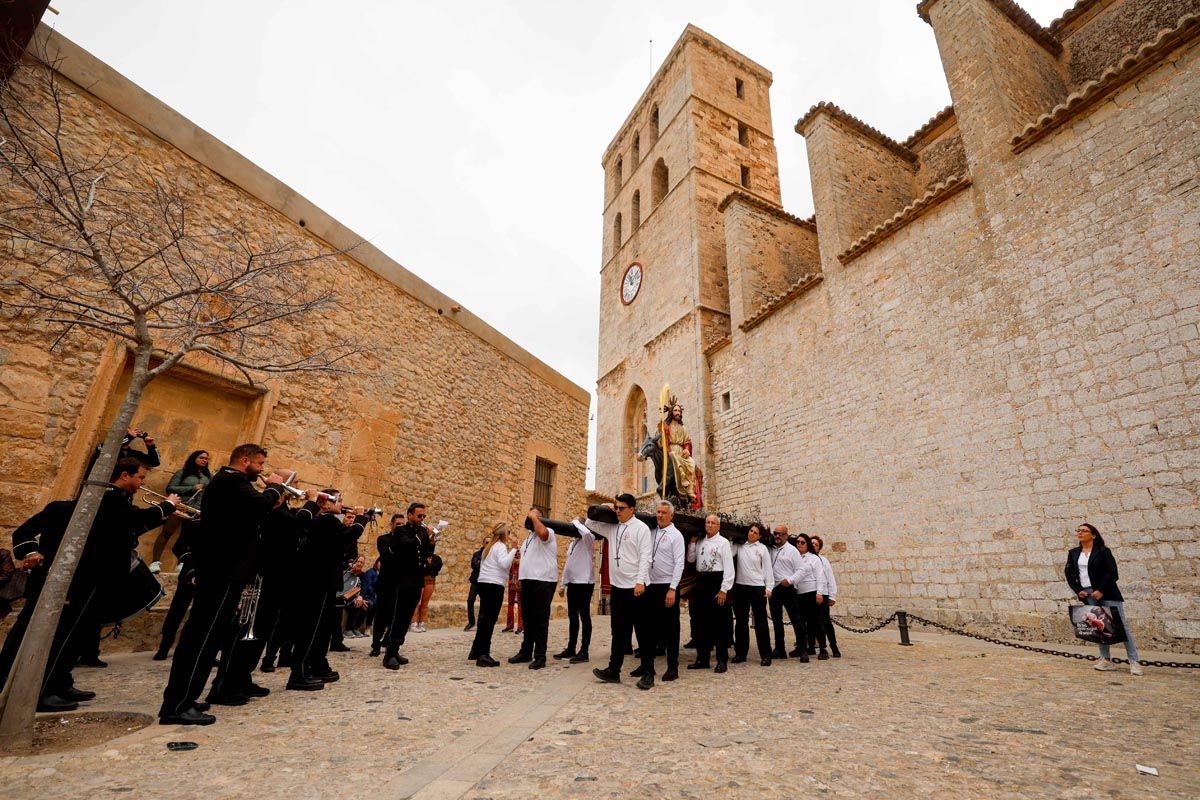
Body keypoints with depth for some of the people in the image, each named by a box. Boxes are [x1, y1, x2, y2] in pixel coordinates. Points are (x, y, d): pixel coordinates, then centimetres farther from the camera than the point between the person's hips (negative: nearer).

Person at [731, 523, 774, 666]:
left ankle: (765, 655, 13)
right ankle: (740, 653, 20)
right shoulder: (739, 546, 5)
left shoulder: (762, 548, 2)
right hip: (740, 586, 2)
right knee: (741, 621, 10)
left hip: (757, 587, -2)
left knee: (760, 622, 2)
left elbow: (767, 568, 1)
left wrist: (769, 587, -5)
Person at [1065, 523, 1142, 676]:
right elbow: (1069, 574, 11)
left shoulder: (1103, 551, -4)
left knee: (1122, 626, -3)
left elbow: (1112, 572, -11)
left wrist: (1101, 590, -16)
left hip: (1106, 594, -4)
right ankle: (1106, 660, 15)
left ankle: (1134, 662, 4)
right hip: (1087, 595, 4)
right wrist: (1078, 590, -1)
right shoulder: (1073, 553, 9)